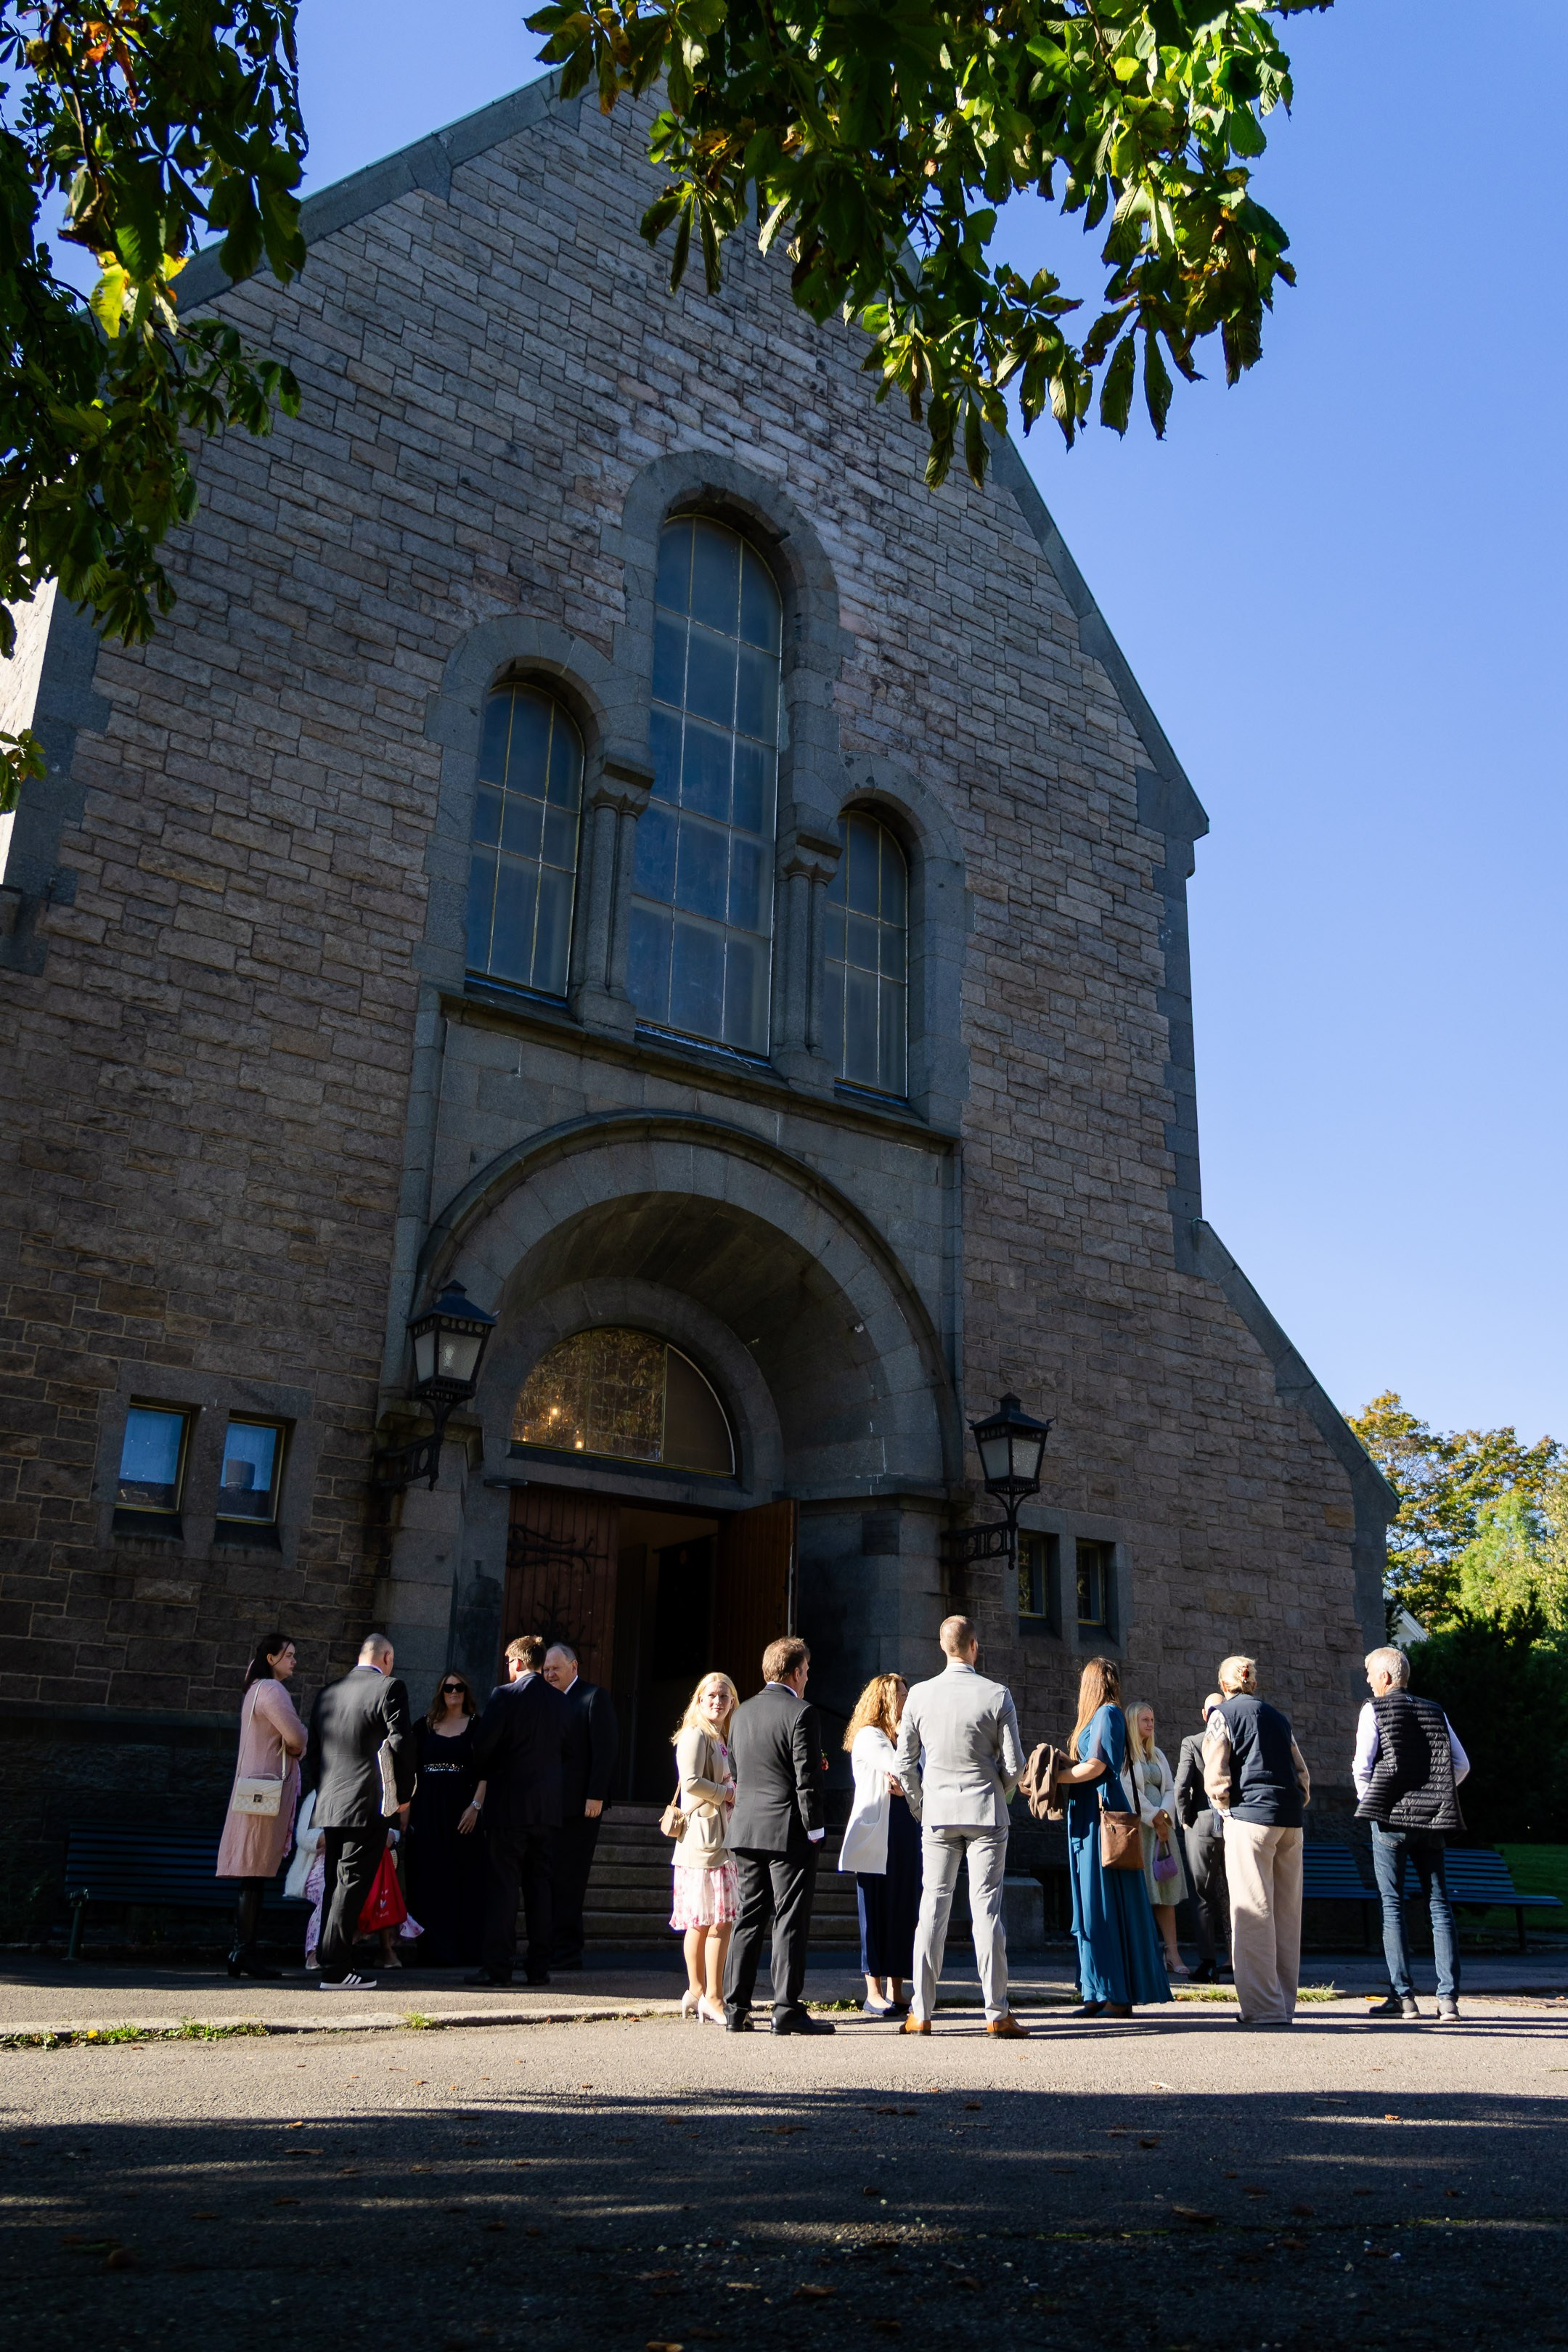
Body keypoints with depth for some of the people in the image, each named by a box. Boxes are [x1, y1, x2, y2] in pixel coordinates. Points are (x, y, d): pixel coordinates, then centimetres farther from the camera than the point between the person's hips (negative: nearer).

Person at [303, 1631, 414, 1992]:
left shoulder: (327, 1693, 13)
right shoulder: (389, 1688, -6)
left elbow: (312, 1752, 17)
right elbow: (401, 1745, -11)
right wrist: (404, 1796, 0)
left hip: (330, 1805, 6)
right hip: (368, 1805, -6)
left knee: (335, 1886, 13)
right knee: (352, 1885, -5)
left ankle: (333, 1963, 17)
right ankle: (336, 1970, -6)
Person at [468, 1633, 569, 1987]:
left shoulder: (505, 1695, -10)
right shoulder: (560, 1701, 6)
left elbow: (482, 1748, -11)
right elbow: (563, 1747, 11)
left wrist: (489, 1772, 9)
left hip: (508, 1803, -5)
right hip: (547, 1806, 5)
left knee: (502, 1885, 0)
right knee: (540, 1885, 10)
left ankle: (498, 1965, -1)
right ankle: (539, 1967, 11)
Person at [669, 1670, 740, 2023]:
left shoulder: (722, 1739, 19)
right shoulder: (695, 1735, -9)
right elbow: (691, 1782, -20)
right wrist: (728, 1793, -12)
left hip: (721, 1839, 9)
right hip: (704, 1838, -9)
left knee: (701, 1921, 12)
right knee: (720, 1919, -11)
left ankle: (697, 1993, 17)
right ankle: (712, 1998, -9)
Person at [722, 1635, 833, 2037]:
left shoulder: (742, 1713, 11)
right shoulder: (801, 1713, -11)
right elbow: (808, 1779, -13)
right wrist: (814, 1830, -8)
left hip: (745, 1830, 7)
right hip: (788, 1831, -6)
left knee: (749, 1918, 12)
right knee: (790, 1922, -1)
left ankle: (735, 2010, 13)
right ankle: (787, 2010, -1)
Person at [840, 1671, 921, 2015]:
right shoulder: (869, 1736, -4)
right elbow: (899, 1767, -20)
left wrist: (906, 1788, -8)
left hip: (905, 1833, 7)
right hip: (876, 1835, -7)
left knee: (904, 1910, 4)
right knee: (876, 1911, -3)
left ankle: (895, 1990, 10)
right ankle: (874, 1993, 2)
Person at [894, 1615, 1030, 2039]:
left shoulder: (920, 1695, -1)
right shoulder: (997, 1695, -7)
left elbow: (905, 1763, 2)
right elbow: (1014, 1765, -5)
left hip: (938, 1814, 2)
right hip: (986, 1814, -2)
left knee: (932, 1909, 5)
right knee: (987, 1909, 1)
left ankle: (921, 2013, 7)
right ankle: (996, 2013, 3)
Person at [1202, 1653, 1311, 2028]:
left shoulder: (1223, 1713, 3)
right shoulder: (1277, 1716, 20)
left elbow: (1215, 1774, -5)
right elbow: (1302, 1772, 17)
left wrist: (1226, 1810, 8)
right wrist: (1296, 1805, 18)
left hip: (1251, 1817, -6)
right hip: (1290, 1821, 6)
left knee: (1253, 1913, -5)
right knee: (1287, 1914, 9)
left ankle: (1264, 2007, -8)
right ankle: (1284, 2004, 13)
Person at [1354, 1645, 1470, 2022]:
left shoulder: (1374, 1710, -2)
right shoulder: (1435, 1712, 12)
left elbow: (1362, 1764, -8)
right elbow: (1461, 1764, 9)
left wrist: (1367, 1801, 7)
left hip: (1390, 1819, -4)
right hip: (1433, 1820, 4)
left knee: (1392, 1906, 1)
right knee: (1439, 1905, 6)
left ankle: (1403, 1996, 0)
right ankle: (1448, 1998, 2)